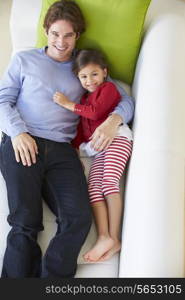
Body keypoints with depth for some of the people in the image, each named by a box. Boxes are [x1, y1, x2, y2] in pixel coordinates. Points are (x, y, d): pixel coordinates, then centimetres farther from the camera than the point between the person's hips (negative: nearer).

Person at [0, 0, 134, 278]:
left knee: (79, 218, -22)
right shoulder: (24, 60, 20)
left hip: (61, 150, 2)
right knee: (26, 223, -20)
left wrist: (113, 120, -8)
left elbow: (125, 100, 16)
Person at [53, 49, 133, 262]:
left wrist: (68, 104, -7)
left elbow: (96, 112, -9)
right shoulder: (84, 99, 31)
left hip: (116, 138, -6)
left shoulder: (108, 88, 9)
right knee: (93, 187, -14)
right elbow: (80, 128, 25)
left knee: (109, 183, -22)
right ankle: (103, 237, -27)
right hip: (97, 150, 7)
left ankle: (114, 237, -27)